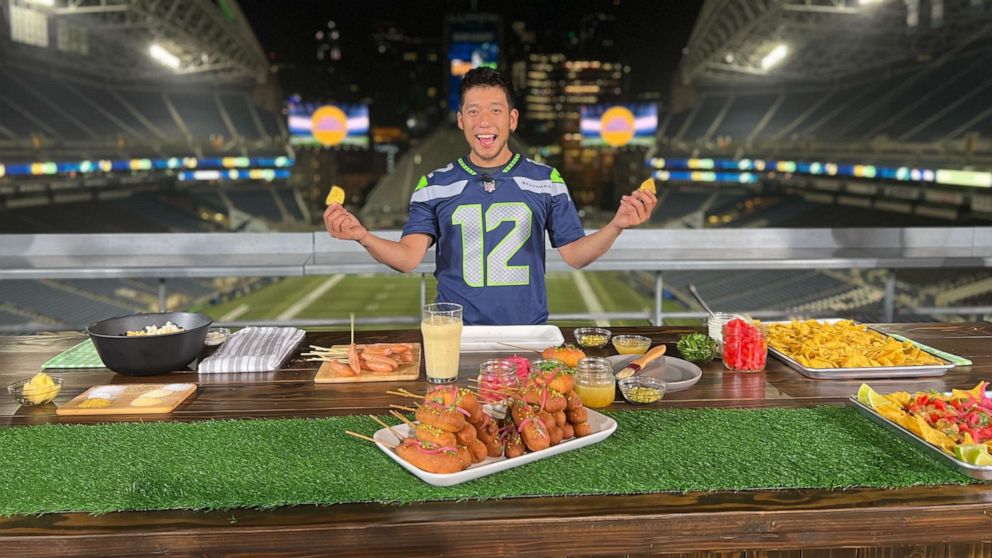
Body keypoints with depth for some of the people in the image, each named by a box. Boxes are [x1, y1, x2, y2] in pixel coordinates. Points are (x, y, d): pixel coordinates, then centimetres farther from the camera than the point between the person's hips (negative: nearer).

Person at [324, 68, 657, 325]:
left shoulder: (546, 180, 6)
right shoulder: (434, 186, 5)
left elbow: (575, 254, 4)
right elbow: (408, 257, -4)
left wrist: (616, 226, -14)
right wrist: (361, 236, -22)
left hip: (529, 332, 0)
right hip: (454, 333, 0)